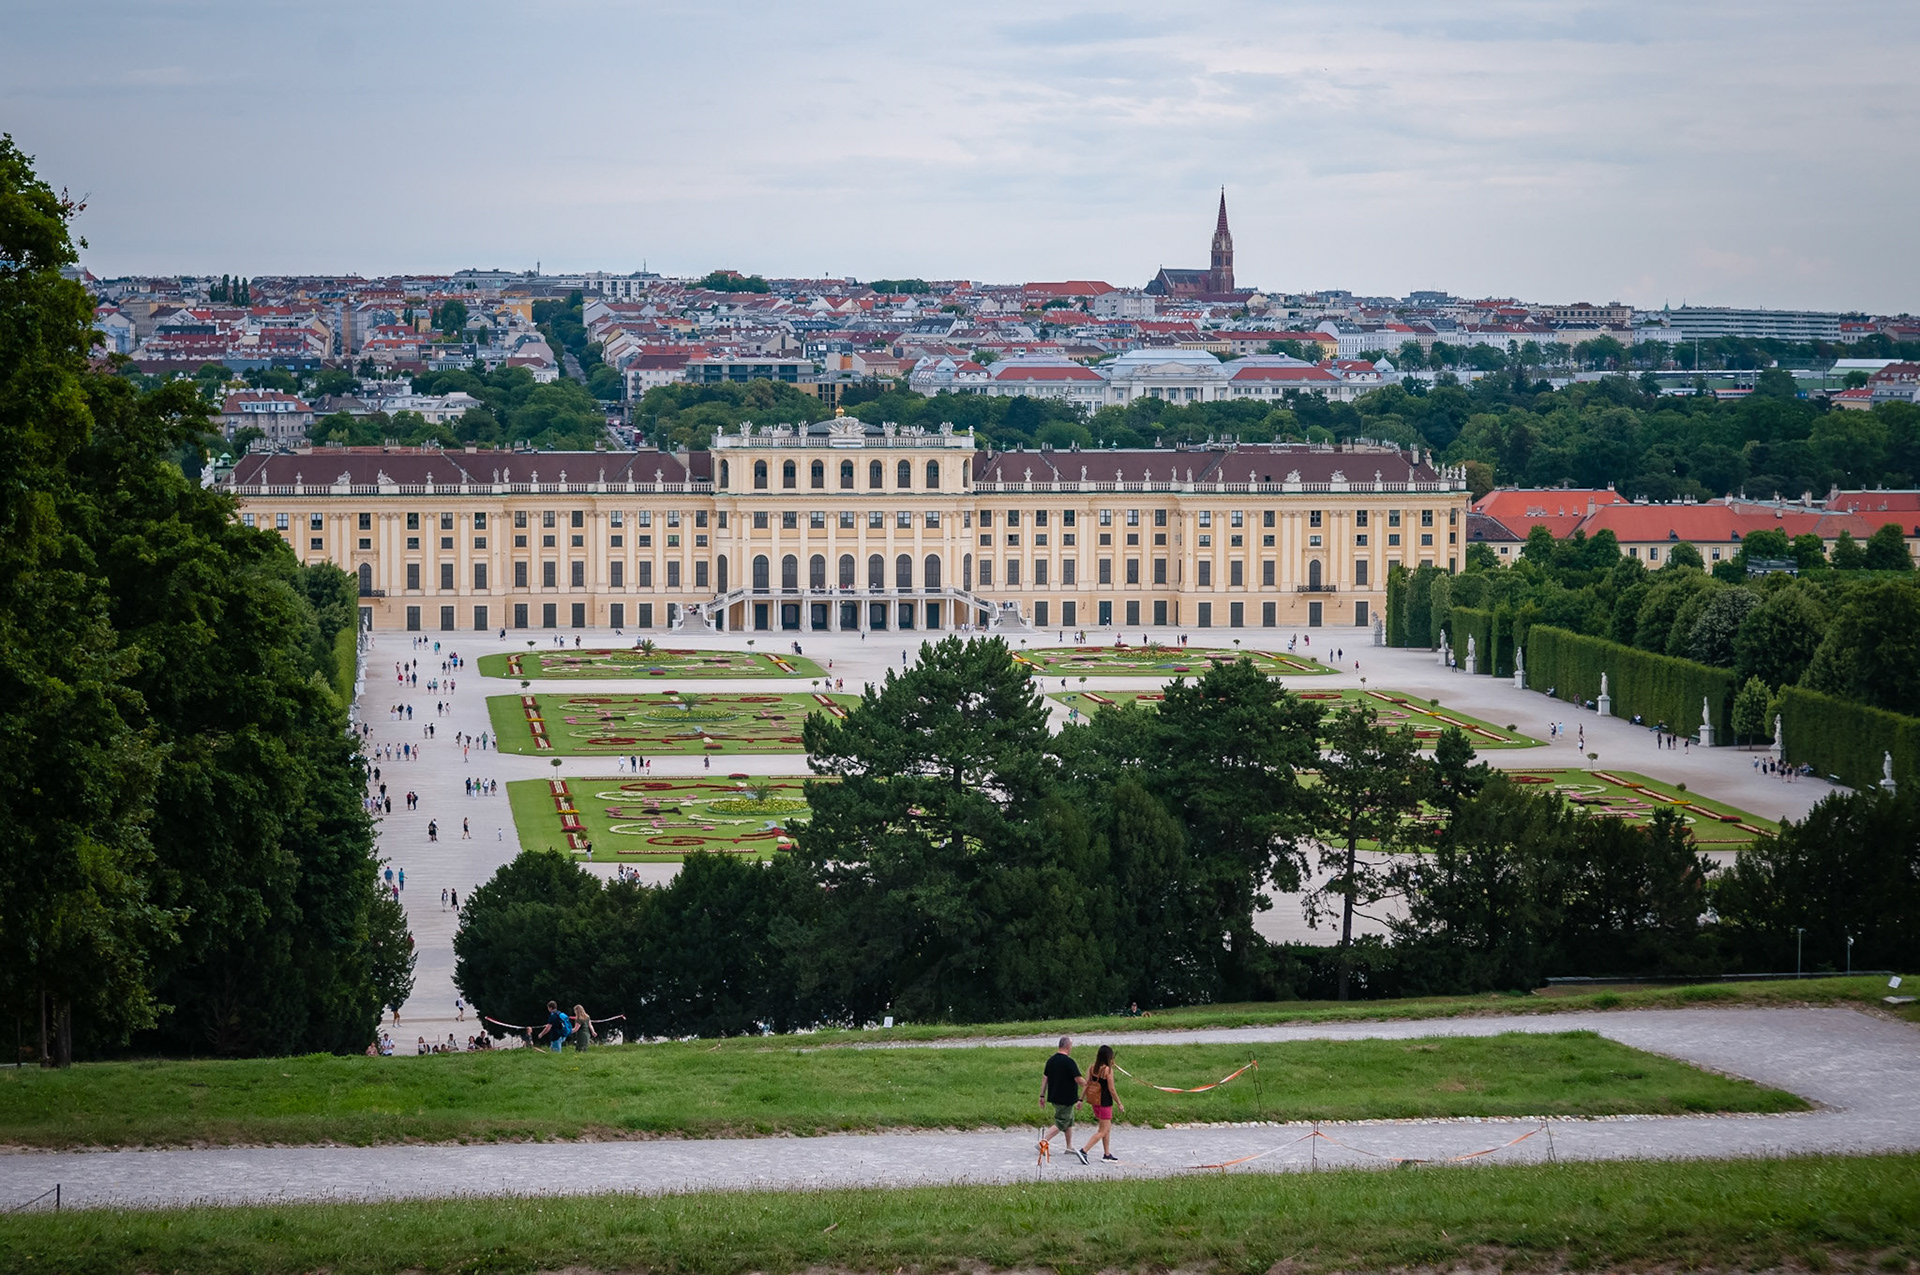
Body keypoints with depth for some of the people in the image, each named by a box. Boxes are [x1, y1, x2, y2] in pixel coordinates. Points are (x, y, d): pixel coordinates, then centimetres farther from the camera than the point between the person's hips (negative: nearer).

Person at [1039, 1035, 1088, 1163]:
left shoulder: (1051, 1060, 6)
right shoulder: (1069, 1062, -18)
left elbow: (1045, 1078, 10)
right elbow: (1078, 1080, -18)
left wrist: (1042, 1095, 15)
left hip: (1055, 1097, 8)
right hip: (1066, 1098, -8)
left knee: (1069, 1121, 19)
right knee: (1061, 1122, -2)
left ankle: (1069, 1147, 22)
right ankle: (1044, 1142, -11)